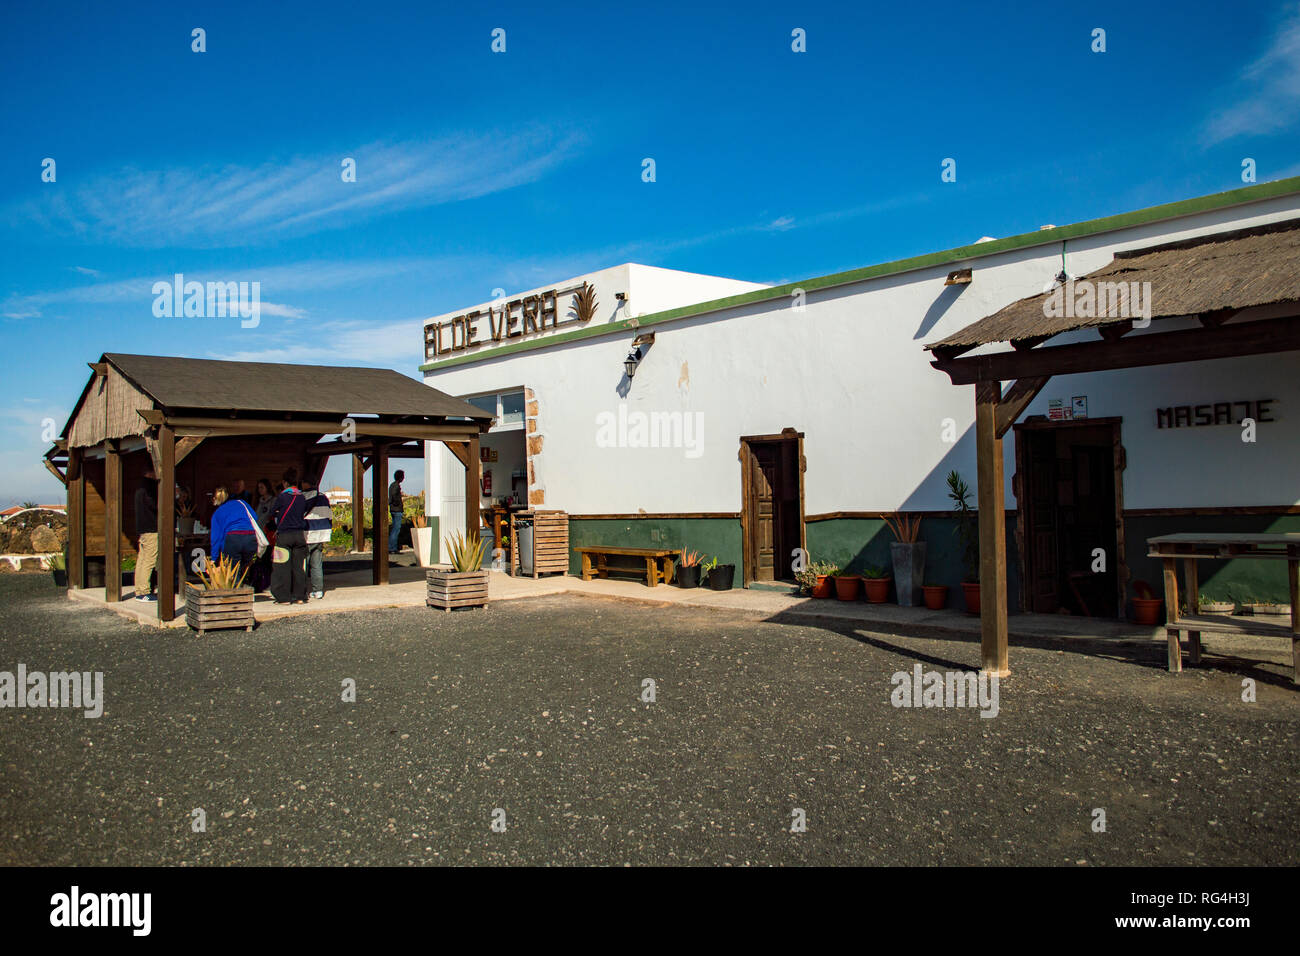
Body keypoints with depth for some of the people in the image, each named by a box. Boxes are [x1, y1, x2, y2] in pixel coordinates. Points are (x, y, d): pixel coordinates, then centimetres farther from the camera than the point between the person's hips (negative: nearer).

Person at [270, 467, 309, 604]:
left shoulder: (282, 496, -7)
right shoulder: (302, 497, 5)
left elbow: (273, 514, 4)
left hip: (284, 535, -4)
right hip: (300, 534, 4)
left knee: (283, 567, 2)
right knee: (299, 566, 8)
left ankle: (284, 597, 2)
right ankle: (300, 596, 8)